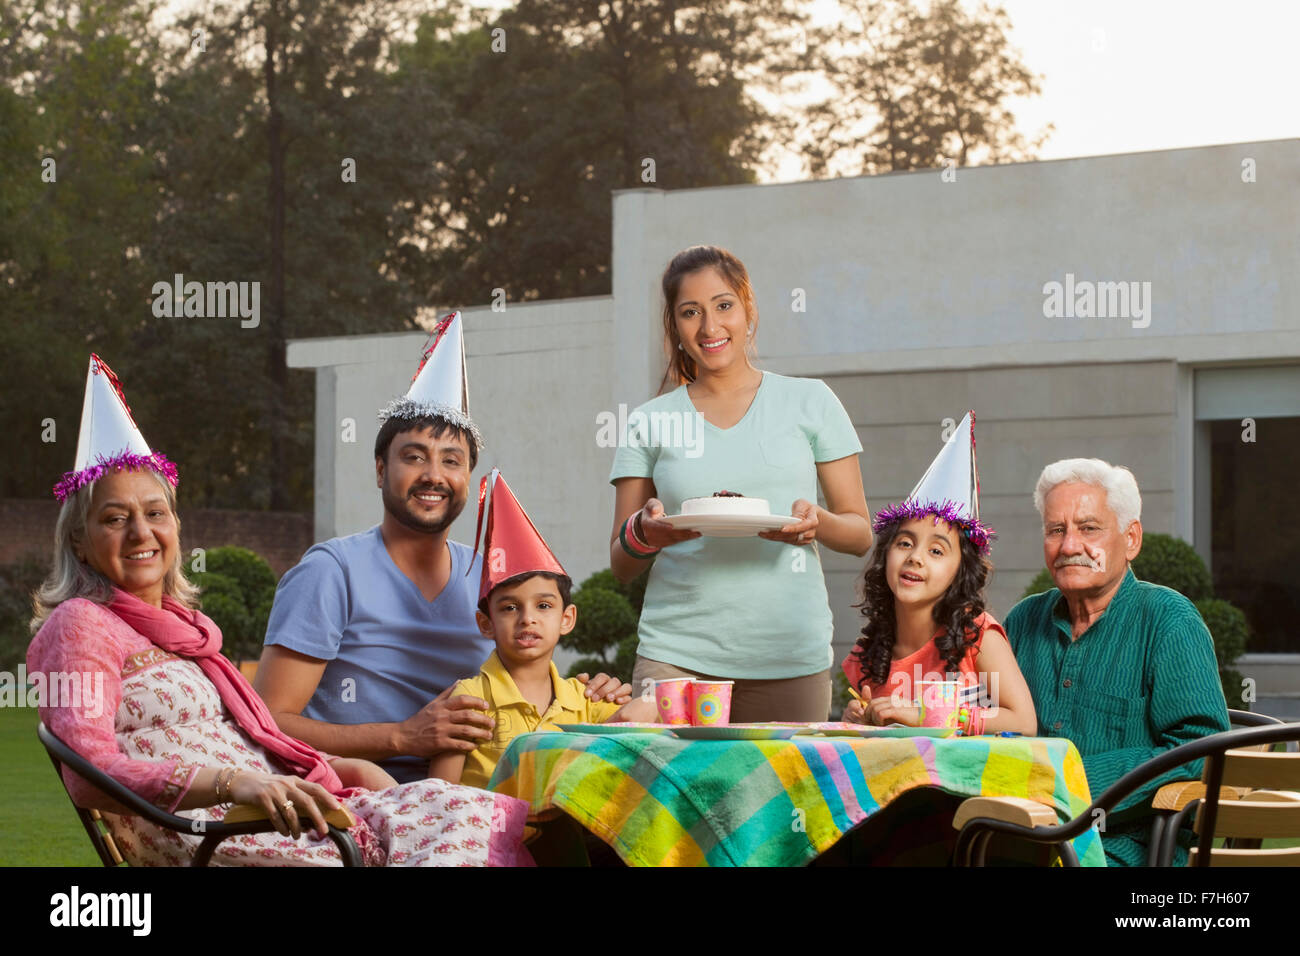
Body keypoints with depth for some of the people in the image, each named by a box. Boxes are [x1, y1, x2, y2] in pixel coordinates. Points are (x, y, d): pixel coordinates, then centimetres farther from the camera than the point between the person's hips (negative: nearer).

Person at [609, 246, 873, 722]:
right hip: (676, 659, 0)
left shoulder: (810, 402, 9)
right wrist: (644, 534, -11)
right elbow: (621, 567, 11)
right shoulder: (649, 423, 11)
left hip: (791, 658, 0)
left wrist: (818, 523, -13)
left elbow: (861, 534, 9)